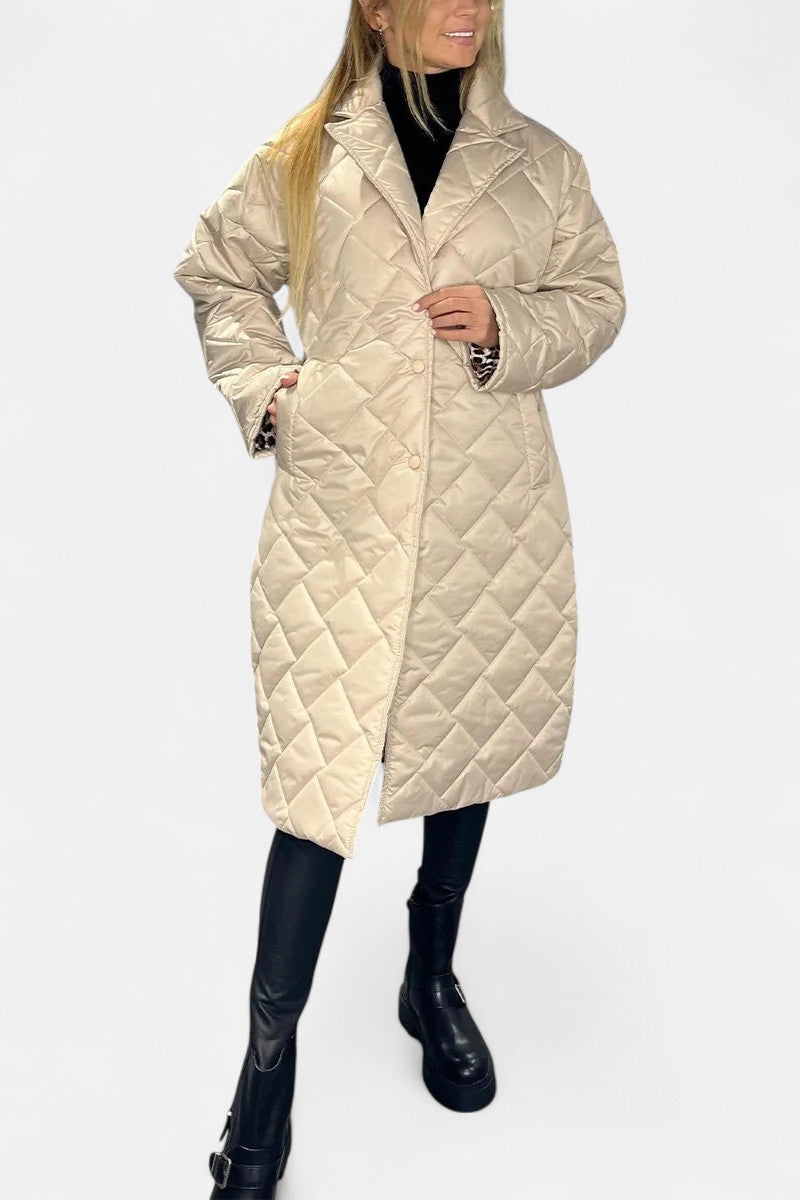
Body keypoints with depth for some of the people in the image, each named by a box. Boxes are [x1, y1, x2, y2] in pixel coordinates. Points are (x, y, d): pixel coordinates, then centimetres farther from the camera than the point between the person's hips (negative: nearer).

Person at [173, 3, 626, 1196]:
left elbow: (598, 296, 12)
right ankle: (269, 1060, 10)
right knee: (317, 770, -5)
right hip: (340, 502, -2)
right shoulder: (304, 159, 7)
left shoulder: (542, 162, 9)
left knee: (469, 737, 14)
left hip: (493, 506, 3)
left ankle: (434, 975, 37)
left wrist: (509, 327, -8)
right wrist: (265, 388, 2)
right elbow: (217, 274, 17)